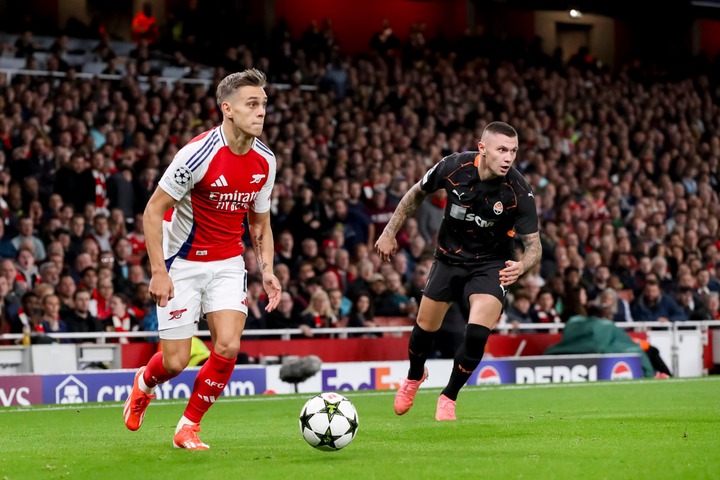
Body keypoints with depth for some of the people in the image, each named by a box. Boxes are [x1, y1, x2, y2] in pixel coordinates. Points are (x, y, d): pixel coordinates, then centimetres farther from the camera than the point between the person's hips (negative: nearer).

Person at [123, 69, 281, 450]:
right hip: (183, 261, -5)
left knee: (228, 346, -13)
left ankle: (189, 427, 7)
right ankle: (144, 384, 35)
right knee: (175, 361, -4)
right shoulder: (200, 153, -22)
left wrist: (267, 270, -2)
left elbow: (260, 222, 12)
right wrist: (158, 271, -21)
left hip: (228, 262, 5)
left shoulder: (264, 161, -3)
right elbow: (153, 211, -16)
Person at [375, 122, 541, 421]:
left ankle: (449, 397, 6)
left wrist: (522, 265, -42)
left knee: (477, 332, -20)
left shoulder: (519, 191, -25)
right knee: (425, 327, 10)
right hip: (449, 258, 2)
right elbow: (417, 193, 0)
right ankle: (414, 377, 45)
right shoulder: (454, 167, -20)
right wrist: (390, 232, 2)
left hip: (492, 264, -2)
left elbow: (533, 244, -20)